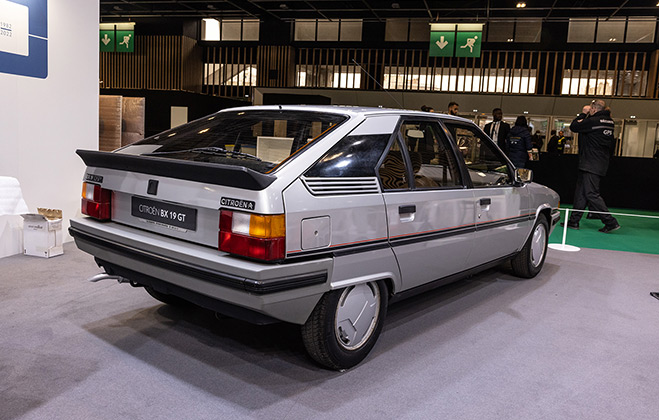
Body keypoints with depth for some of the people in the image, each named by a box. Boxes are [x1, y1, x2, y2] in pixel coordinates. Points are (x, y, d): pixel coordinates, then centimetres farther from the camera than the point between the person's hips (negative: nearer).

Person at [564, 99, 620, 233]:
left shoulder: (593, 121, -15)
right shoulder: (609, 122, 13)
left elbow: (573, 127, -8)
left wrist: (583, 114, 3)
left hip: (590, 165, -10)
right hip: (600, 164, 10)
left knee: (592, 194, -8)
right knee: (580, 192, 11)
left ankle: (611, 222, -7)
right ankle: (574, 221, 13)